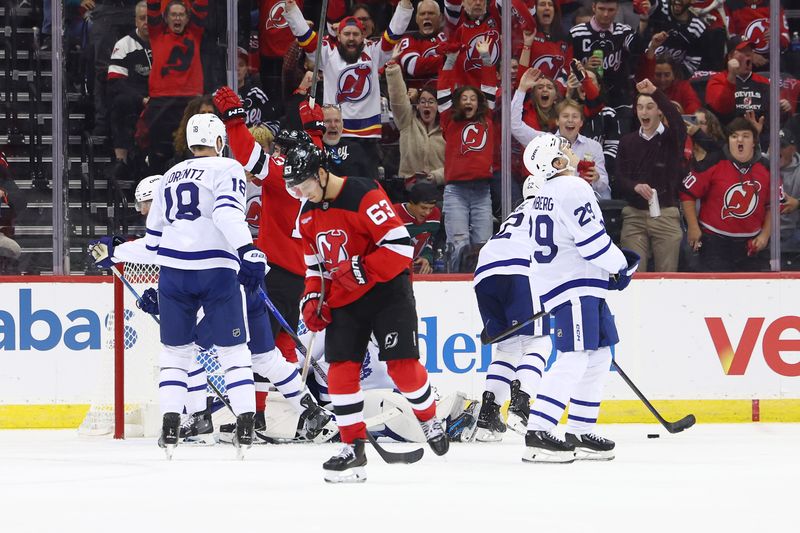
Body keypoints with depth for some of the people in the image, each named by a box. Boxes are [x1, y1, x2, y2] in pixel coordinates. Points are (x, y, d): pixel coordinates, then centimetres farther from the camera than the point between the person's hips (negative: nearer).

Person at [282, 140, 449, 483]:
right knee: (341, 370, -5)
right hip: (343, 301, 6)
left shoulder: (364, 196, -19)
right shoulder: (308, 215, 7)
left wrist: (362, 269, -27)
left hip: (387, 291, -6)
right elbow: (315, 265, 18)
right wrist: (312, 298, 2)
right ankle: (353, 448, 1)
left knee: (403, 365, -10)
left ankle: (429, 420, 19)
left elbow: (401, 244, -23)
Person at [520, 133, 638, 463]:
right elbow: (593, 240, -19)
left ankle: (580, 434, 15)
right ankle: (538, 435, -22)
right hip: (573, 287, -11)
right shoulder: (572, 189, -14)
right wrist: (620, 265, -3)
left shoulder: (547, 194, 18)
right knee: (573, 359, -16)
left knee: (598, 357, 14)